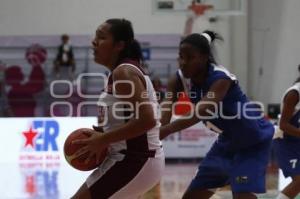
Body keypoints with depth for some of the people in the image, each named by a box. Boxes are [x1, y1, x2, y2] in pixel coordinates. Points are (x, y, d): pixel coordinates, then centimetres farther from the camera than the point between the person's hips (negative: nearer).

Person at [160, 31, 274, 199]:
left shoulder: (221, 78, -32)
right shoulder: (182, 79, -8)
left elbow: (201, 112, -48)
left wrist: (165, 131, -61)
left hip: (253, 142, -8)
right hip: (227, 142, 8)